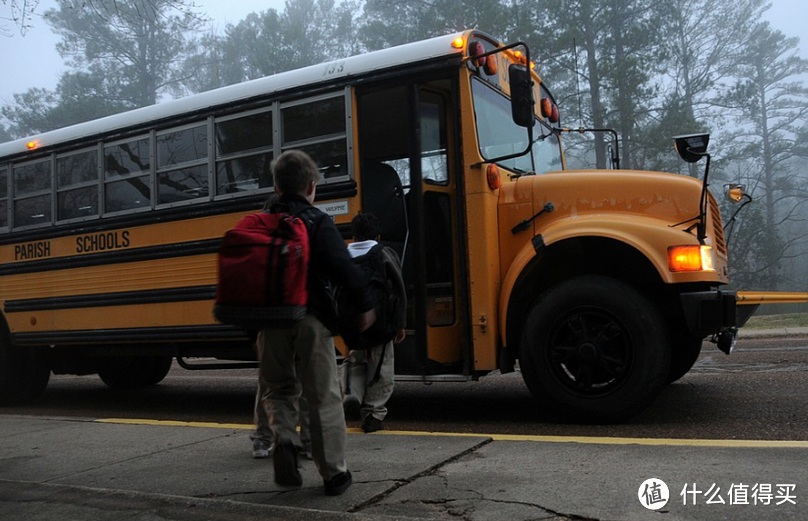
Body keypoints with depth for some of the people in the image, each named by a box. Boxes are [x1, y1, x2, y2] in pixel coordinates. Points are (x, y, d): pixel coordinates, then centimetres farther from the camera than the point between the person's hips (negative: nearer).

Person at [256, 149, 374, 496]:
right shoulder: (318, 223, -5)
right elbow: (343, 268, -16)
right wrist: (365, 305, -8)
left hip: (271, 318, 4)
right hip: (312, 317, -3)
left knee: (278, 387, 21)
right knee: (323, 395, 6)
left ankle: (283, 439, -6)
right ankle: (334, 474, 13)